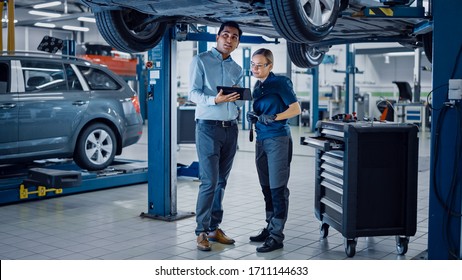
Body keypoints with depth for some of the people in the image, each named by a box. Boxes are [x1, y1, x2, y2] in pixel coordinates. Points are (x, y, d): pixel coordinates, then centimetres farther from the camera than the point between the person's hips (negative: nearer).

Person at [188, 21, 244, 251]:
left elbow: (239, 103, 17)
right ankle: (201, 231, -1)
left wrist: (238, 97, -5)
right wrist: (215, 99, -24)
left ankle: (214, 228, 15)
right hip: (208, 127, -5)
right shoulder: (201, 61, 1)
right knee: (209, 181, -9)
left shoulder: (237, 69, 16)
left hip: (230, 128, 5)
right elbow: (193, 93, -8)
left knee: (221, 181, 7)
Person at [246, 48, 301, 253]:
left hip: (278, 139, -8)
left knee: (278, 188, -6)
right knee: (266, 187, 13)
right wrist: (253, 117, 2)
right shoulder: (257, 87, 15)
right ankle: (270, 228, 23)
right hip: (261, 140, 8)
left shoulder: (280, 83, -6)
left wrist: (273, 118, -21)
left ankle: (276, 236, -3)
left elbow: (296, 109, -10)